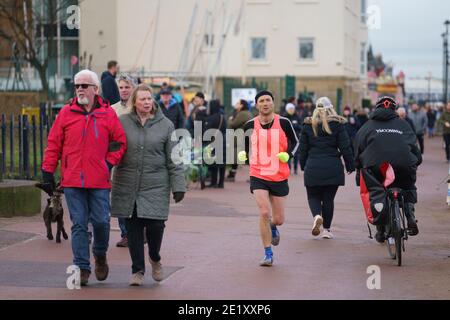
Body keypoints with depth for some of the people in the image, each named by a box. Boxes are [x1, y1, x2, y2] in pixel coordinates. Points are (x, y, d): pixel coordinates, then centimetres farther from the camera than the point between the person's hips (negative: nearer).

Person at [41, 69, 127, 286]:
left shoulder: (108, 114, 4)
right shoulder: (66, 113, 5)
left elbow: (120, 142, 11)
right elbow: (53, 144, 7)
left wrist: (109, 163, -1)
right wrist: (48, 172, 4)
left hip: (99, 181, 0)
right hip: (72, 180, 0)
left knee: (101, 221, -1)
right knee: (79, 224, 1)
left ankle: (100, 255, 27)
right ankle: (82, 267, 7)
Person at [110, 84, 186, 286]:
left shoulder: (165, 125, 4)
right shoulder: (122, 123, 3)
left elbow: (173, 160, 5)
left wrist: (178, 186, 0)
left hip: (156, 187, -1)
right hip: (128, 186, 1)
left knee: (155, 224, -8)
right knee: (133, 229, 3)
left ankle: (155, 258, 22)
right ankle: (137, 270, 17)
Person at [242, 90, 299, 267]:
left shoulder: (284, 123, -4)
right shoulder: (250, 126, -1)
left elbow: (294, 141, 9)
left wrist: (287, 154, -9)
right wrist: (243, 155, -5)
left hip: (279, 177, 1)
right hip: (258, 176, -1)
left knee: (278, 219, 6)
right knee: (264, 212, -16)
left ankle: (272, 227, 46)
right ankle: (268, 254, -3)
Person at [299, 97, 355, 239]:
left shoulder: (308, 125, 3)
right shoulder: (337, 124, -1)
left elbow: (303, 148, 7)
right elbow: (345, 147, -2)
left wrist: (303, 166, 18)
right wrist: (350, 165, 6)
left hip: (313, 168, 0)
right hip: (333, 168, 0)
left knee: (313, 196, 11)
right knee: (328, 198, 9)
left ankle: (317, 215, -18)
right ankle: (327, 229, 10)